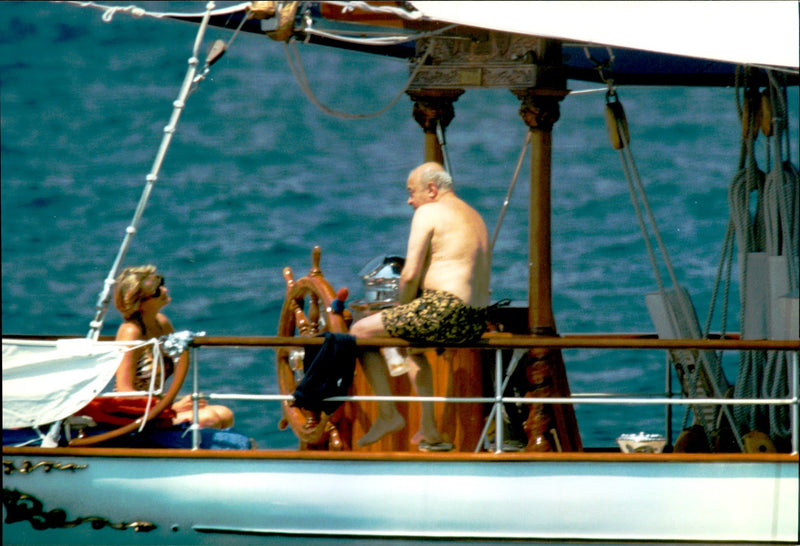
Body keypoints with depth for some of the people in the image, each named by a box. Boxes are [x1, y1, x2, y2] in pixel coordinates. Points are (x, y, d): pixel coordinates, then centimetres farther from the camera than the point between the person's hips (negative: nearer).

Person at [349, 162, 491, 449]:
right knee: (411, 345, 36)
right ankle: (429, 431, 29)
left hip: (443, 313, -9)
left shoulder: (428, 213, -4)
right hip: (476, 323, 9)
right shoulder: (473, 216, 24)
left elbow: (410, 274, -11)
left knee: (360, 331, 3)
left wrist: (402, 309, 6)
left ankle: (388, 415, 3)